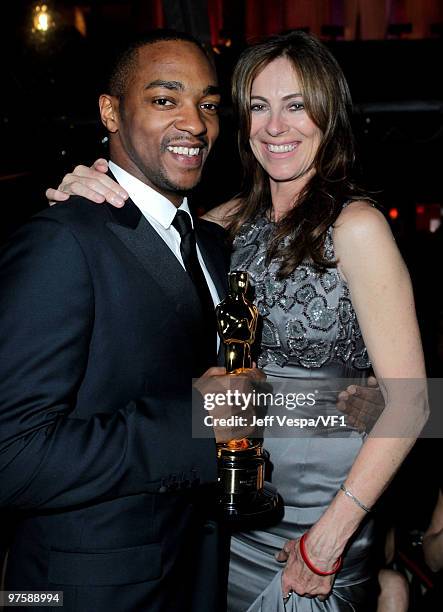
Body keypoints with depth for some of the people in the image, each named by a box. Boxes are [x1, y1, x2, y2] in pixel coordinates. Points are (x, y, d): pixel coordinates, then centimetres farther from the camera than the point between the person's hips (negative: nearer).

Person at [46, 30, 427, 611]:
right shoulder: (235, 218, 1)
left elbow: (409, 400, -18)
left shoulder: (355, 225, -17)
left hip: (318, 513, -5)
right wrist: (82, 195, -13)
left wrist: (330, 536, -18)